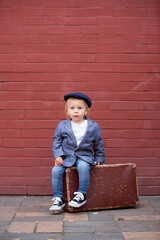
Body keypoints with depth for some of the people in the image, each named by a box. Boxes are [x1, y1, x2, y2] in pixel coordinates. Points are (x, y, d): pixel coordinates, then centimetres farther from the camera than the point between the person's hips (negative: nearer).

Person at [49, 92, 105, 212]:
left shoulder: (93, 126, 2)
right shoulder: (62, 126, 3)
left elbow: (98, 144, 13)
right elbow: (57, 142, 7)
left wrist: (99, 159, 14)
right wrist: (58, 156, -7)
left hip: (84, 156, -1)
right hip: (66, 157, 2)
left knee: (83, 167, -34)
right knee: (56, 170, -22)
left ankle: (82, 195, -19)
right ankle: (58, 198, -8)